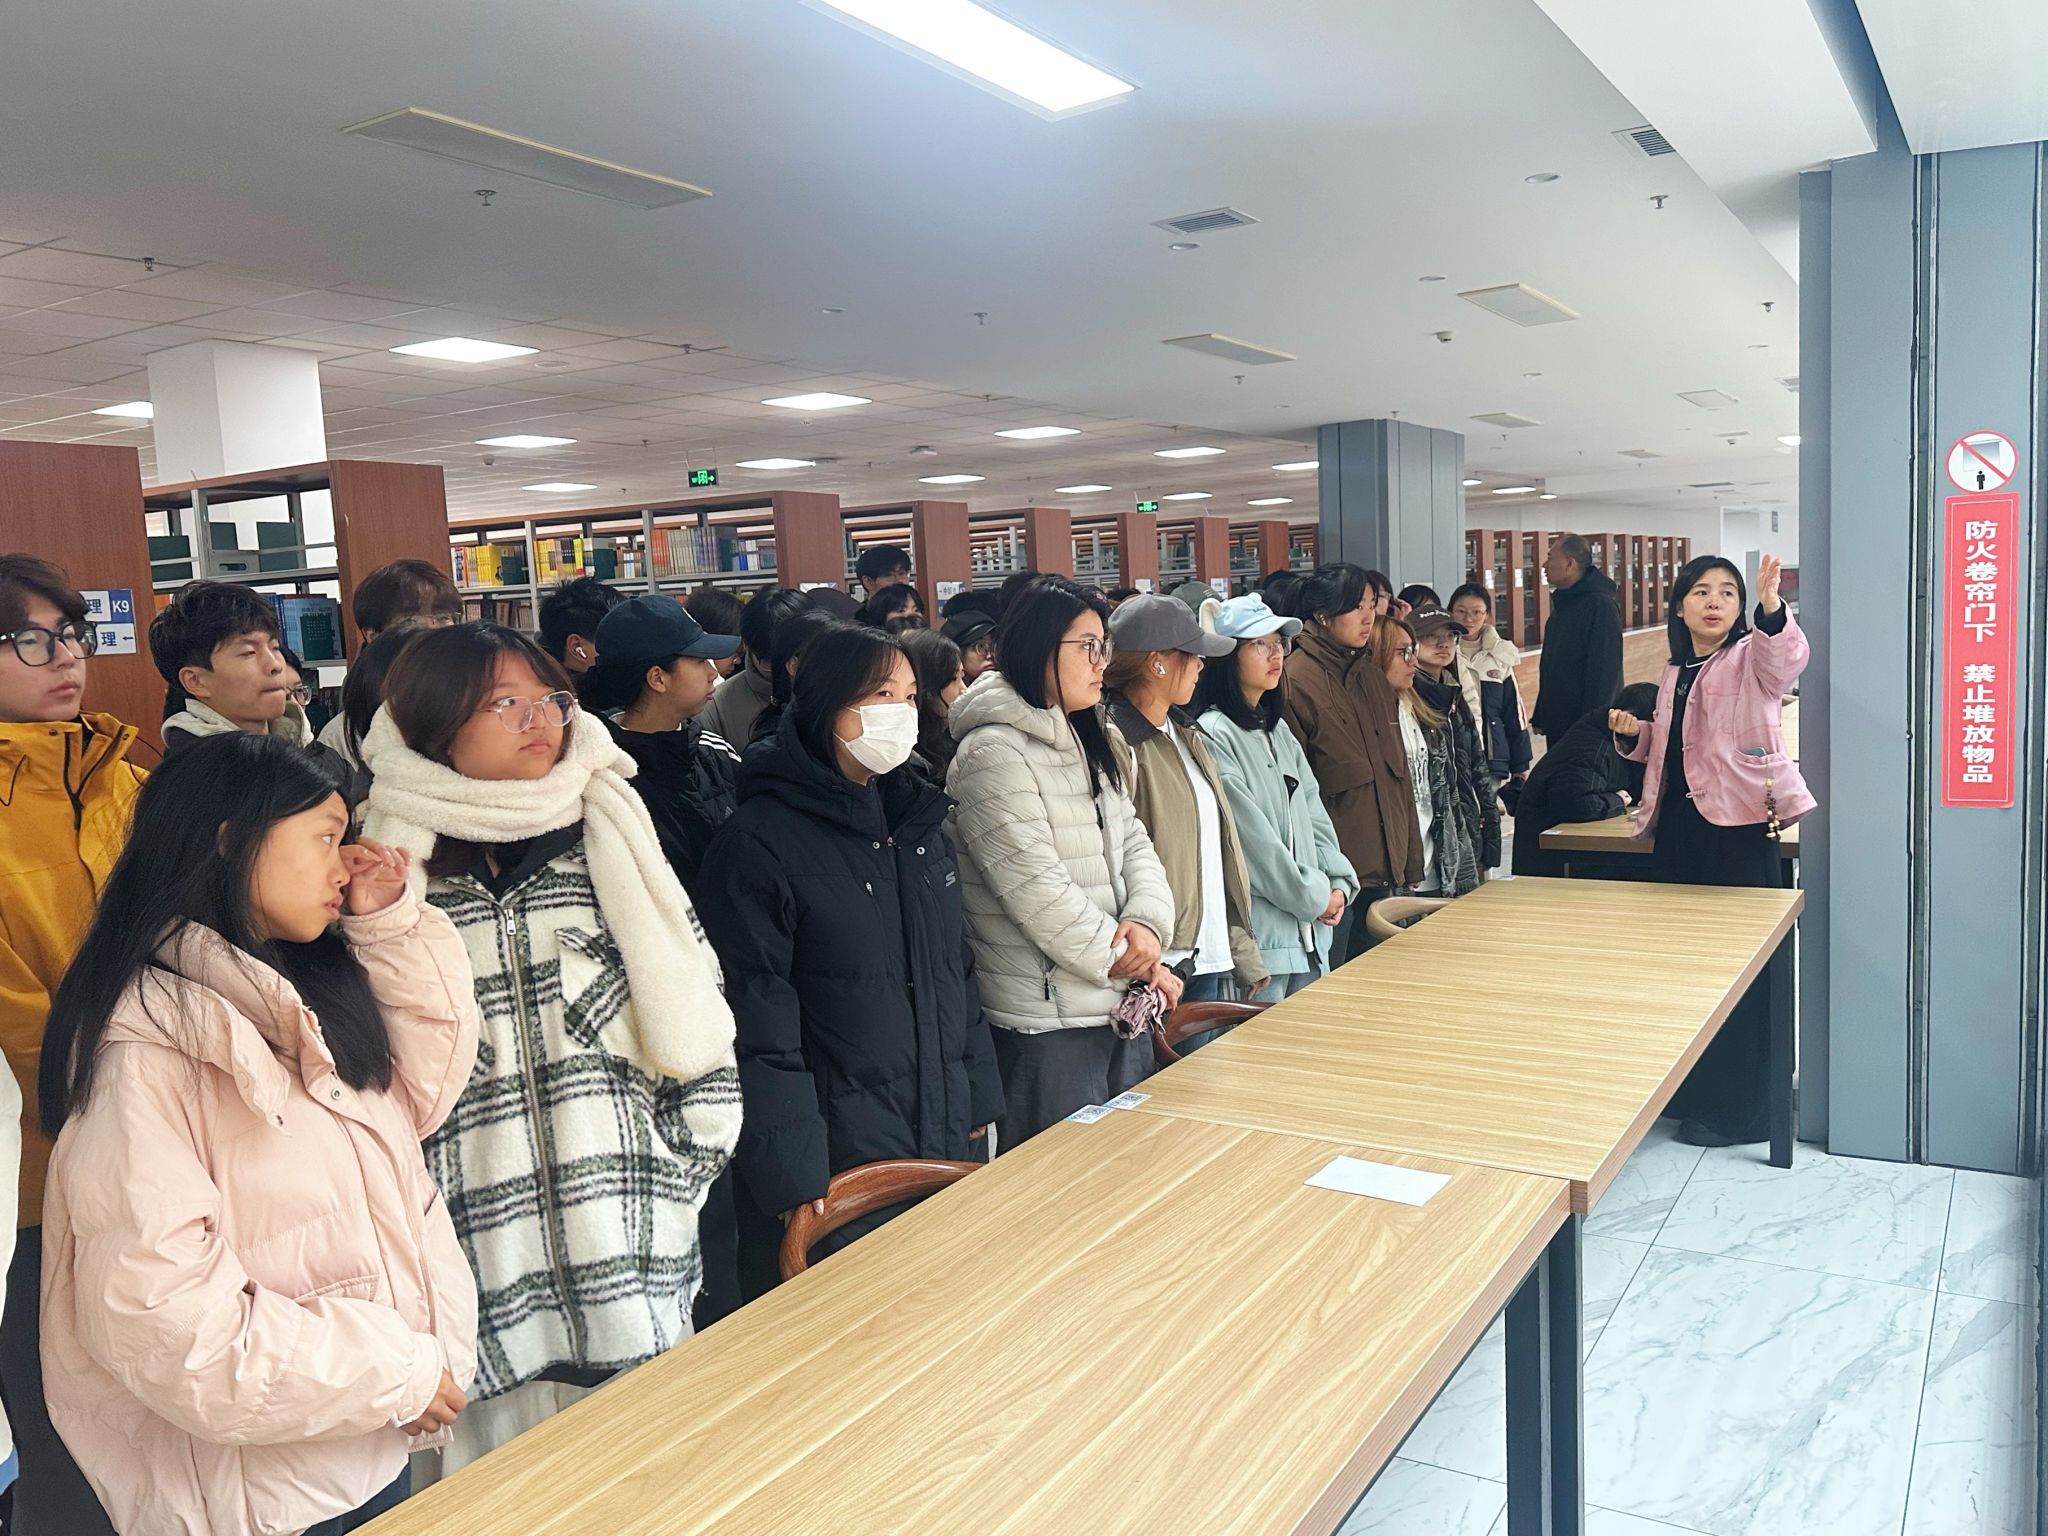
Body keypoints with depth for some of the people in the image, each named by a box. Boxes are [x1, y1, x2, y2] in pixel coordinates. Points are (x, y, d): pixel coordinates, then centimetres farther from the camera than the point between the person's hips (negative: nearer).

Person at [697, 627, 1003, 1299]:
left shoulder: (918, 821, 10)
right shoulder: (757, 844, -14)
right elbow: (758, 1023, -16)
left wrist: (980, 1095, 12)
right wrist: (792, 1178, -18)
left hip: (948, 1142, 7)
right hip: (837, 1156, -7)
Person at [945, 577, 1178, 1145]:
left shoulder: (1087, 741, 13)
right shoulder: (994, 753, -17)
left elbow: (1133, 841, 9)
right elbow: (1036, 889, -21)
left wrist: (1147, 922, -11)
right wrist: (1130, 961, -12)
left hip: (1122, 1004, 9)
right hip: (1049, 1021, -9)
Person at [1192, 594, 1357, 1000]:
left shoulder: (1279, 731, 17)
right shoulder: (1214, 736, -12)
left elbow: (1314, 817, 15)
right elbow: (1250, 836, -16)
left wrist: (1338, 883, 0)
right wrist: (1315, 896, -9)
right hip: (1258, 935, -9)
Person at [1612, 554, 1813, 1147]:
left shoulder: (1751, 657, -6)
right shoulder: (1675, 672, 14)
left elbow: (1788, 658, -31)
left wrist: (1771, 605, -50)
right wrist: (1636, 733, 4)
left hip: (1739, 826, -7)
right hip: (1677, 828, 7)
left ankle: (1737, 1109, 11)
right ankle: (1691, 1092, 29)